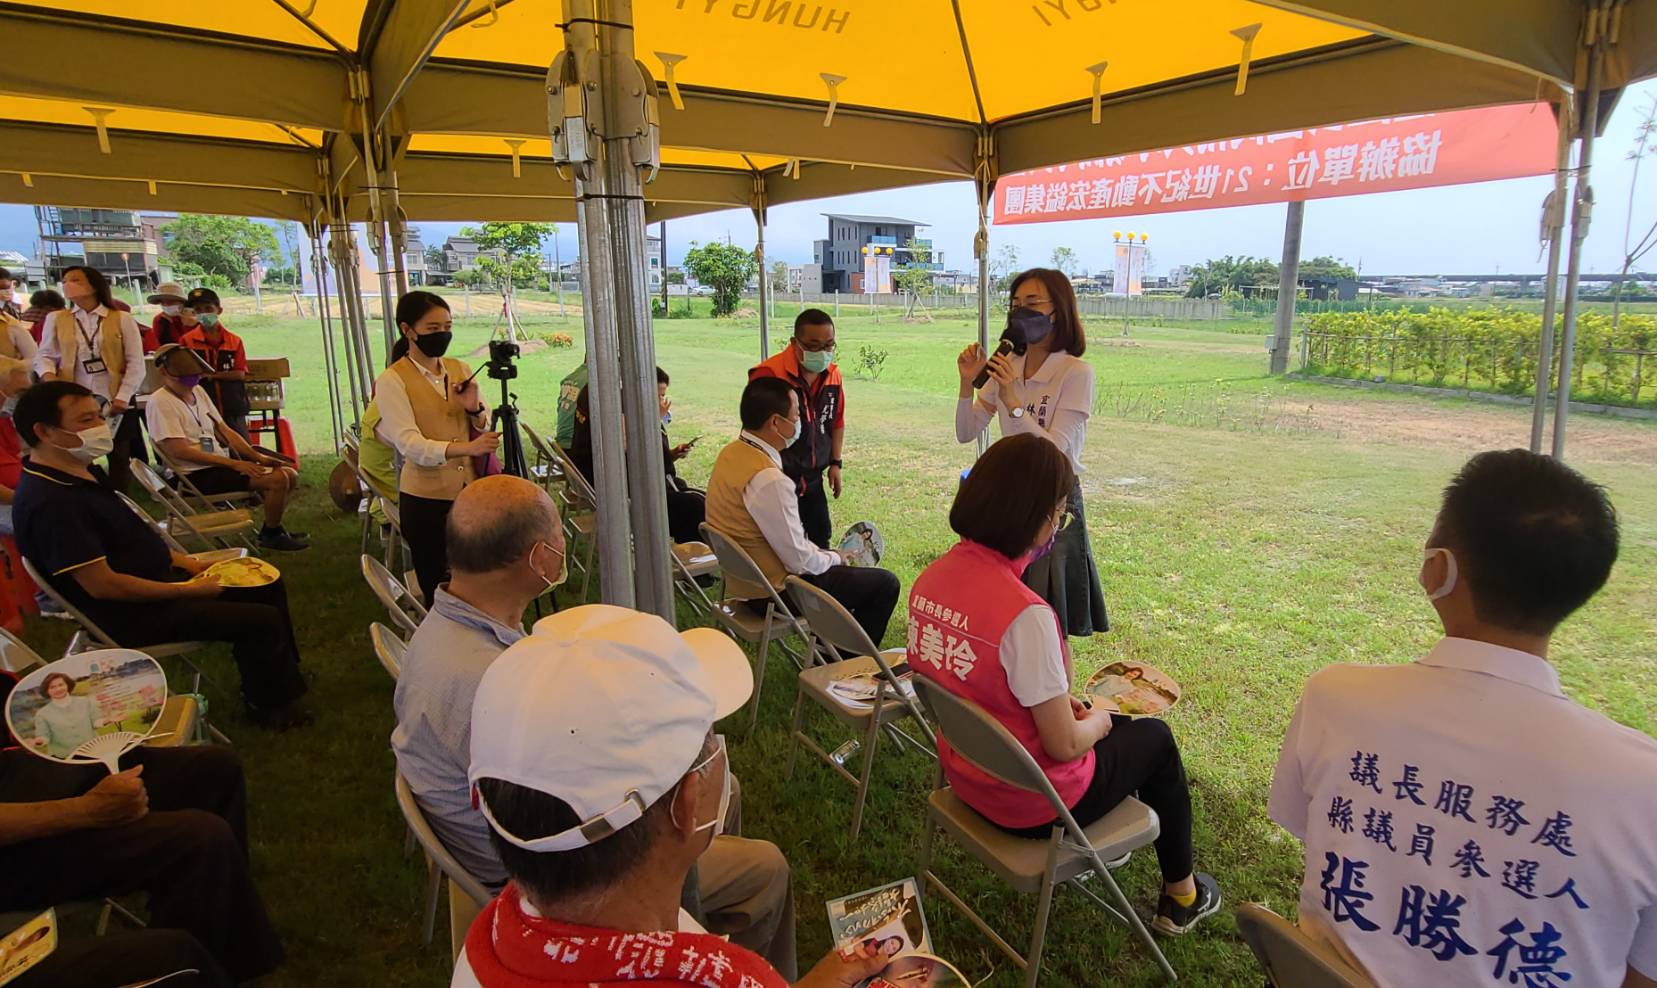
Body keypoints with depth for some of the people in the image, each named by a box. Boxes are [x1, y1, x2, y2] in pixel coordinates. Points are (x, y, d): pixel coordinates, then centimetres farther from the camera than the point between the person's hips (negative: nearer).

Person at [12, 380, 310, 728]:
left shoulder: (83, 473, 4)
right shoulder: (49, 503, -28)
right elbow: (102, 585, -28)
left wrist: (182, 561, 8)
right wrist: (188, 590, -20)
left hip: (158, 579, 10)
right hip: (132, 615, -10)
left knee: (268, 586, 14)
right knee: (263, 621, -15)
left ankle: (284, 676, 29)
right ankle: (271, 705, 10)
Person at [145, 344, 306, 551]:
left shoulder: (198, 391, 12)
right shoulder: (159, 402, -14)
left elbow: (224, 431, 13)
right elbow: (181, 451, -20)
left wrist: (257, 456, 0)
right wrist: (234, 464, -21)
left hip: (222, 463, 9)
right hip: (197, 475, -9)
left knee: (290, 474, 2)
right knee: (277, 479, -23)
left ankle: (271, 529, 17)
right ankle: (271, 536, -2)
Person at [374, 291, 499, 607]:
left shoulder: (460, 369, 9)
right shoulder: (391, 380, -8)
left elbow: (485, 431, 12)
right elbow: (410, 444, -20)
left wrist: (474, 409, -11)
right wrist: (467, 447, -36)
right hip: (426, 500, -4)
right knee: (438, 592, 4)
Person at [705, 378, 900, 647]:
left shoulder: (730, 454, -1)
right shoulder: (769, 480, -30)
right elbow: (799, 560, -23)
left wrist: (822, 553, 9)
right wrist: (834, 558, -3)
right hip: (775, 593, -9)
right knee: (885, 584, 0)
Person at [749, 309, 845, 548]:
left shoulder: (833, 374, 1)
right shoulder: (769, 374, -22)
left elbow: (837, 421, 15)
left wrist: (835, 463, 14)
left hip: (813, 477, 7)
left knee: (821, 536, 17)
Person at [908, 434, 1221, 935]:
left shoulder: (933, 576, -10)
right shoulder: (1025, 614, -34)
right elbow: (1064, 745, -24)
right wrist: (1096, 722, -3)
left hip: (964, 773, 7)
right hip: (1030, 804, -6)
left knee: (1103, 720, 30)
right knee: (1153, 736, 20)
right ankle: (1181, 896, 39)